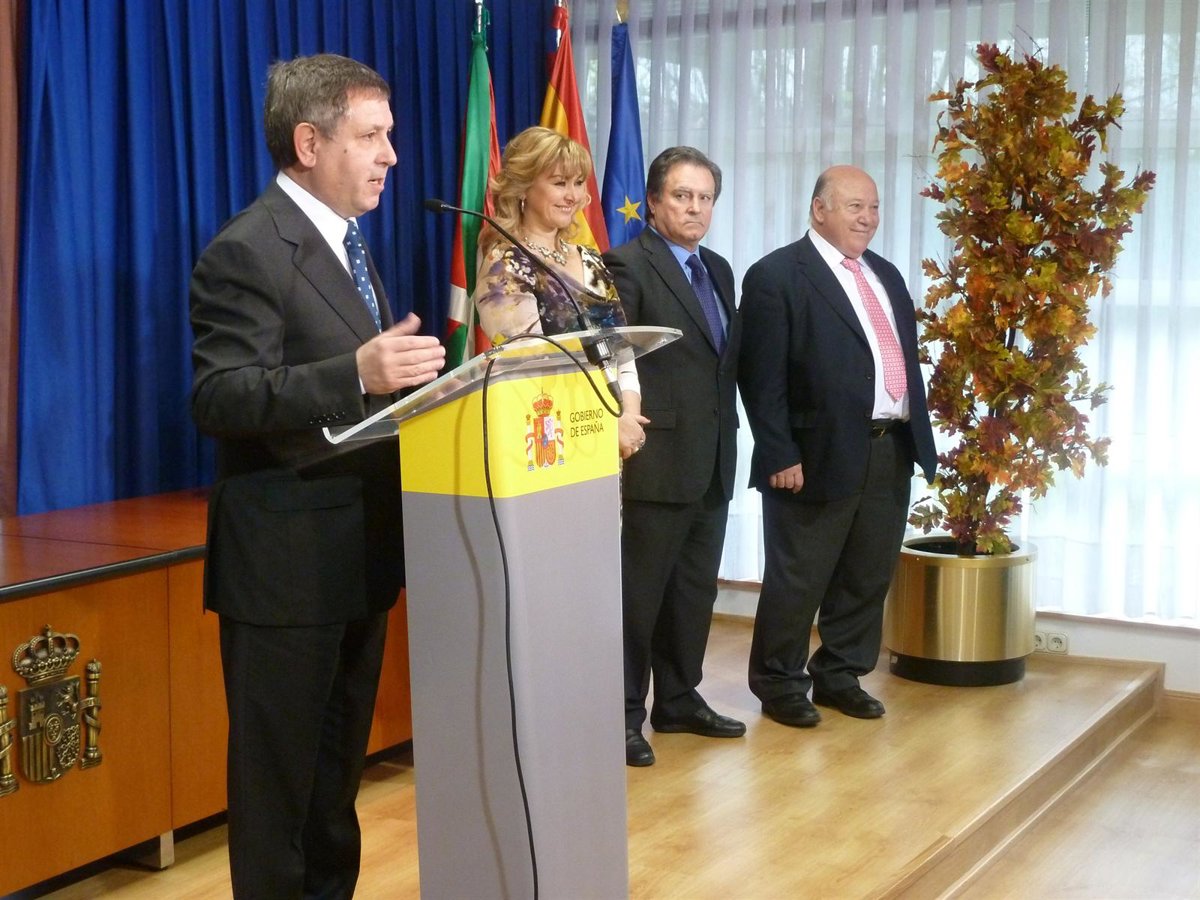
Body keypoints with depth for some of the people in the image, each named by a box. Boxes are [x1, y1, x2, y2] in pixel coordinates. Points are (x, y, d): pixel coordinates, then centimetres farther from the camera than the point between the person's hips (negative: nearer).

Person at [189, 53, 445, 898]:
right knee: (277, 776, 4)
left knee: (339, 767, 20)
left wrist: (400, 375, 1)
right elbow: (219, 398, -24)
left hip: (360, 550, 9)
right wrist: (356, 374, -35)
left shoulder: (347, 245, 15)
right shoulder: (248, 250, -15)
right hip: (287, 561, -9)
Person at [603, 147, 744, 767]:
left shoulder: (719, 270, 16)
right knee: (639, 592, -1)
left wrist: (728, 433, 13)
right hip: (657, 460, -8)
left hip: (712, 461, 8)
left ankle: (679, 700, 27)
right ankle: (625, 715, 9)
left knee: (695, 589, 15)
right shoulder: (627, 265, -9)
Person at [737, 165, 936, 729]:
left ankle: (839, 675, 28)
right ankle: (780, 685, 17)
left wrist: (919, 437, 14)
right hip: (820, 455, -7)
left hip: (891, 451, 7)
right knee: (798, 579, 3)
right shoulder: (776, 275, -7)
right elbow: (761, 376, -12)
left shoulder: (886, 276, 17)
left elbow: (907, 361, 20)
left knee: (869, 576, 13)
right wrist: (780, 455, -16)